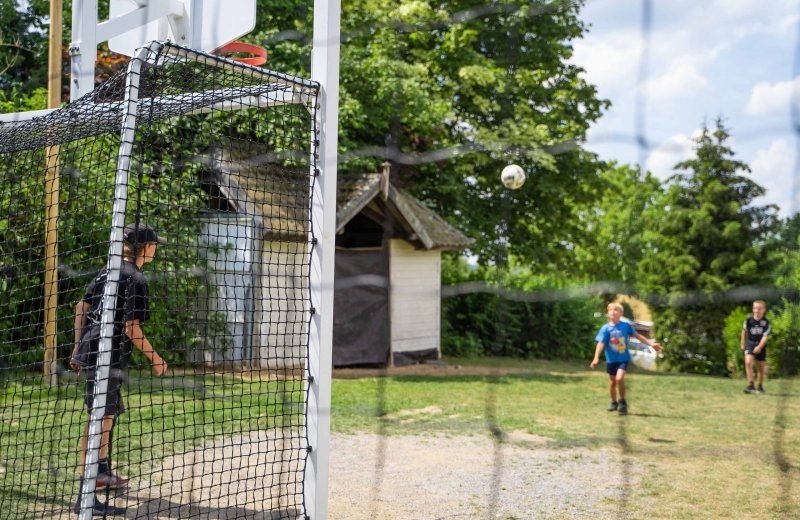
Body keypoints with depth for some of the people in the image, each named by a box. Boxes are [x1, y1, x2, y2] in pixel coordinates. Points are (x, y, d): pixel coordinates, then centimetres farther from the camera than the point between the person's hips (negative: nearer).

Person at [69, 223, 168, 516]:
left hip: (91, 349, 10)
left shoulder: (109, 272, 12)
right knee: (99, 419, -12)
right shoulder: (136, 280, -14)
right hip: (109, 355, -10)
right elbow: (131, 329, -18)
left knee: (109, 414, 24)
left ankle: (102, 473, 40)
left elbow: (81, 307, 14)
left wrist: (78, 347, 18)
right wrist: (155, 358, -8)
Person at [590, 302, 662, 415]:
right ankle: (614, 402, 33)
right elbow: (601, 343, -16)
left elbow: (637, 335, 9)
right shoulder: (605, 328, -9)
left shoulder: (626, 325, -4)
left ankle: (623, 401, -2)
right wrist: (596, 358, -28)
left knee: (619, 378, -21)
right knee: (612, 381, 12)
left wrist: (651, 343, 10)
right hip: (611, 359, 1)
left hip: (623, 358, -1)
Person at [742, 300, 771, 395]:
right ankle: (751, 385, -20)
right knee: (748, 362, -21)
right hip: (750, 343, 0)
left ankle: (760, 386, 30)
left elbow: (765, 336, -16)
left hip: (761, 345, 0)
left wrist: (759, 347, -27)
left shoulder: (766, 322, -11)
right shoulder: (748, 320, -7)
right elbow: (744, 331, 10)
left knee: (762, 366, 10)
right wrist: (743, 344, 16)